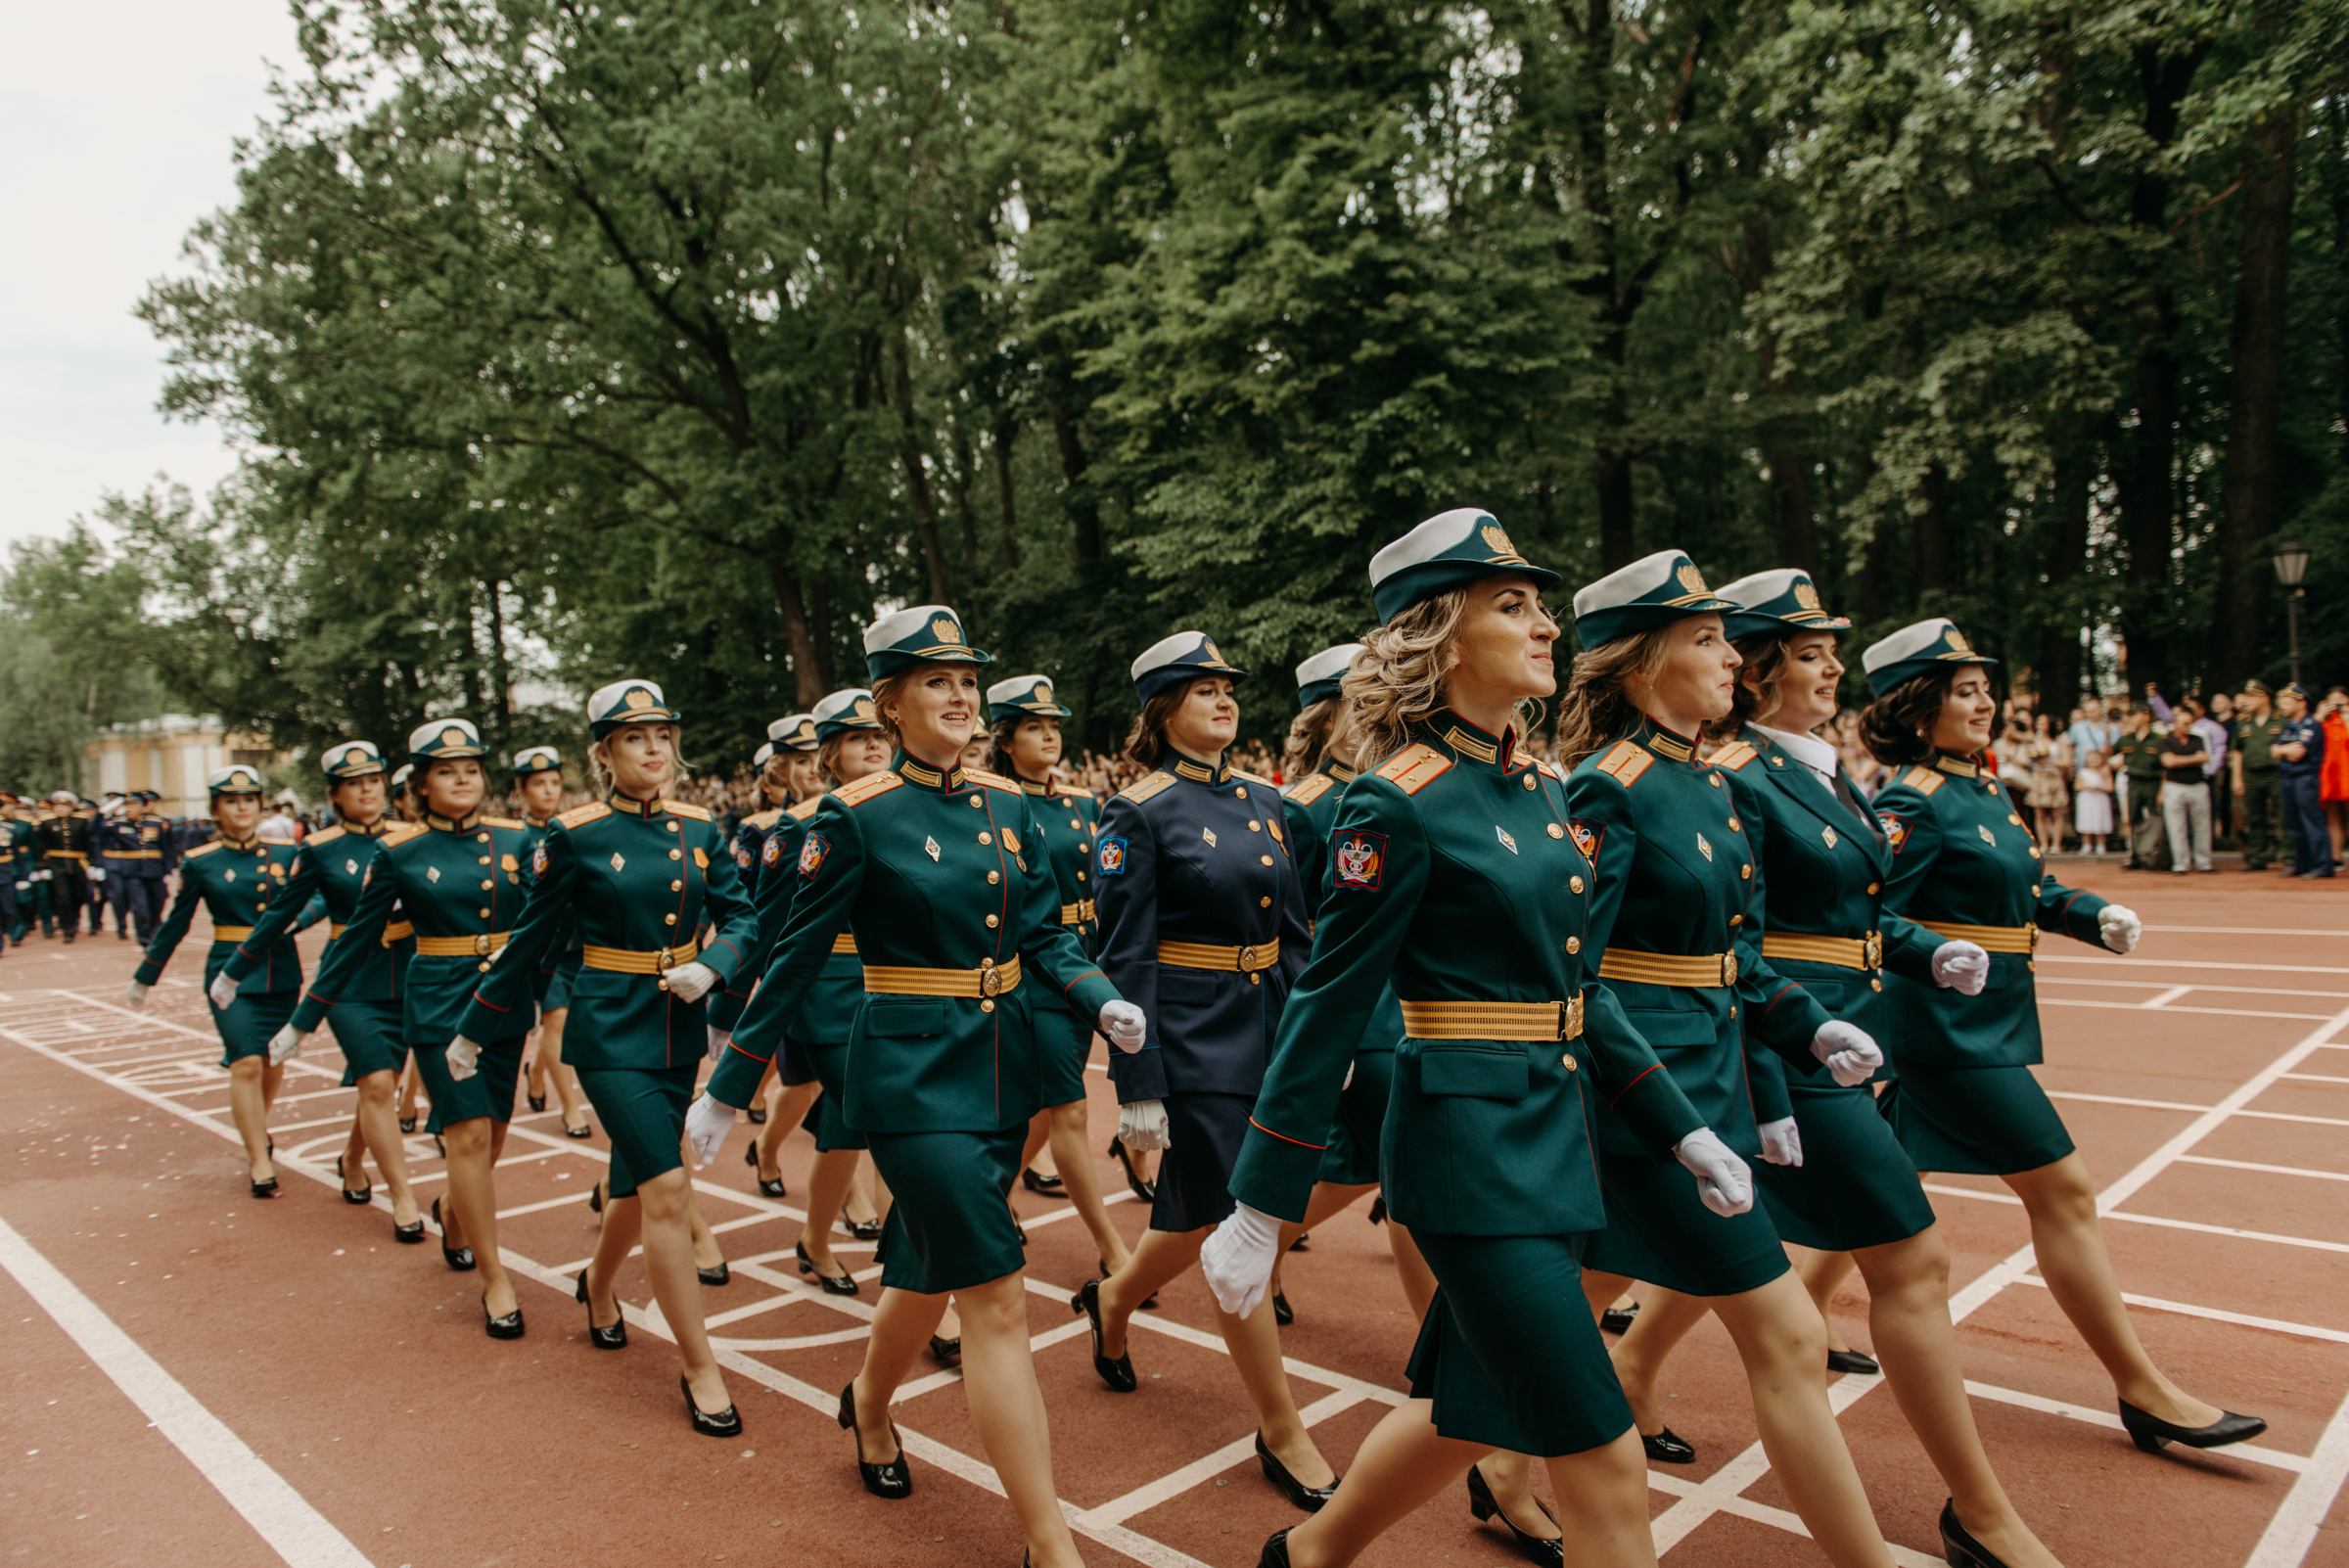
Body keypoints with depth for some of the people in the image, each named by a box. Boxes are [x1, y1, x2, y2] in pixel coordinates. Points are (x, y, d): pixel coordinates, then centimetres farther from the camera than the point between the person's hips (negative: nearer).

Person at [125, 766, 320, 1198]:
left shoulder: (286, 853, 4)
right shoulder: (200, 862, 0)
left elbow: (313, 900, 0)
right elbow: (175, 925, 9)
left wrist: (293, 919, -23)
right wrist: (144, 979, 16)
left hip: (282, 973, 3)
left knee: (274, 1063, 13)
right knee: (247, 1063, -11)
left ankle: (256, 1126, 42)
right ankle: (259, 1159, 2)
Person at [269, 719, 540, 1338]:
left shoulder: (515, 839, 2)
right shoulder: (399, 852, -3)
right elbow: (356, 941, 3)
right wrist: (302, 1021, 6)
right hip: (438, 1005, -3)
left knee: (488, 1137, 13)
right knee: (470, 1134, -9)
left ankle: (454, 1216, 44)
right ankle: (495, 1281, 1)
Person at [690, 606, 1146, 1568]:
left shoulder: (1006, 803, 6)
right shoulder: (857, 817, -11)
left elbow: (1046, 936, 8)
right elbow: (796, 960, -5)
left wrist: (1104, 1003, -10)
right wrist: (727, 1091, -1)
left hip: (1003, 1067, 6)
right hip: (913, 1077, -6)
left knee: (930, 1267, 22)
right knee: (997, 1298, -8)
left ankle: (868, 1407, 51)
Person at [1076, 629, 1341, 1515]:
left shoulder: (1260, 801, 9)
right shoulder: (1139, 814, -10)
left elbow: (1294, 932, 12)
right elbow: (1125, 958, -13)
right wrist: (1138, 1089, -15)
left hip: (1268, 1031, 7)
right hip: (1192, 1040, -7)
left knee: (1201, 1214, 18)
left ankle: (1113, 1299, 47)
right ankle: (1282, 1433, 15)